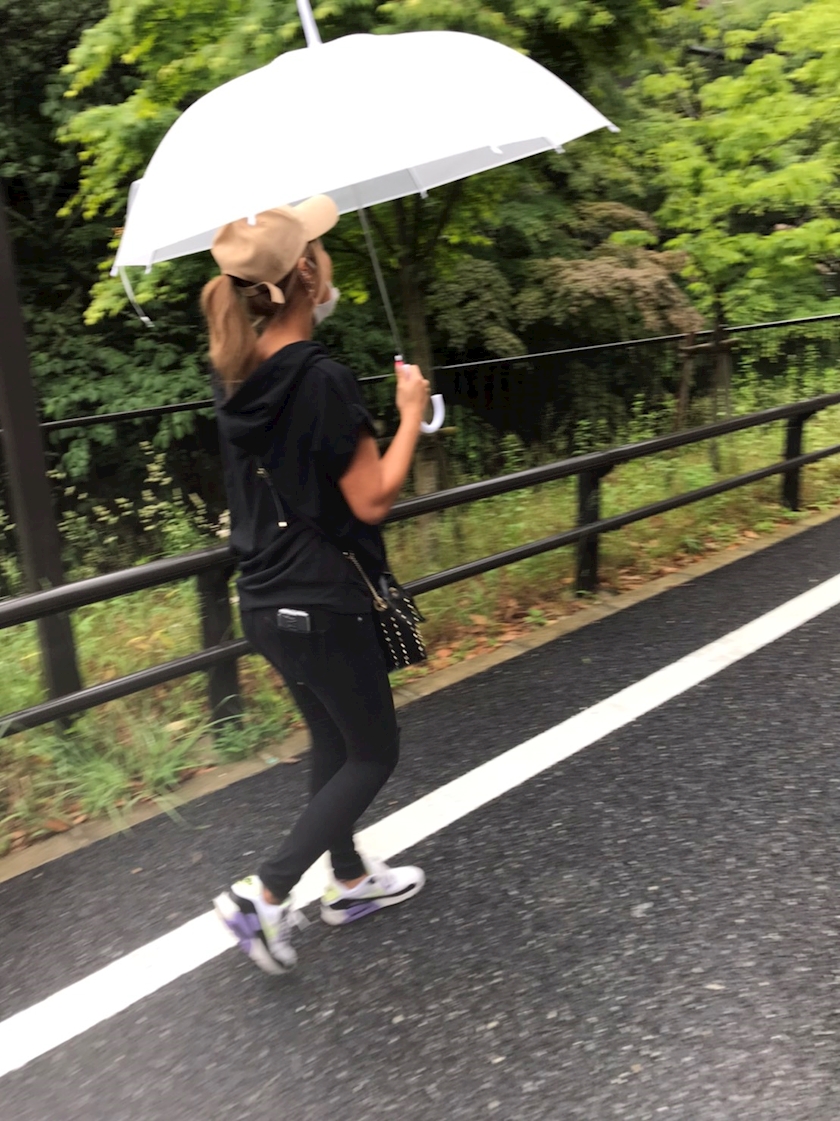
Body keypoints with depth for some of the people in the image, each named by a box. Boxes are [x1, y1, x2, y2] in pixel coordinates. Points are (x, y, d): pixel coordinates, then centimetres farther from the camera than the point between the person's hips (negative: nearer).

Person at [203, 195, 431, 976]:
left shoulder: (236, 378, 3)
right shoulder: (322, 379, -21)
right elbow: (372, 499, -18)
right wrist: (411, 411, -6)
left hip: (266, 602, 8)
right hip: (322, 605, -8)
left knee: (332, 743, 23)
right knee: (373, 755, 11)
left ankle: (351, 882, 41)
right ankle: (264, 895, 11)